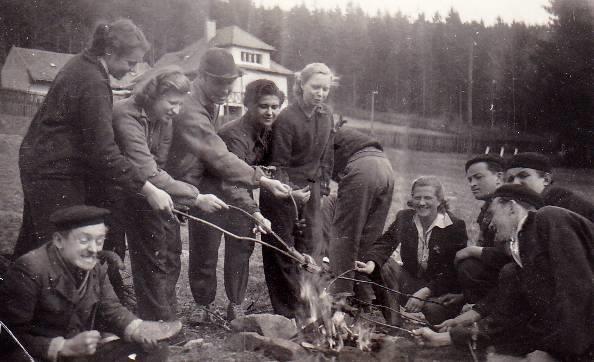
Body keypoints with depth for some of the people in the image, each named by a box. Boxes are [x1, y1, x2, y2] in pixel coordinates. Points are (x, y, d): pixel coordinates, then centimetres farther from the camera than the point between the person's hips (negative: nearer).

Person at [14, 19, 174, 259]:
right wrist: (148, 190, -26)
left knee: (33, 238, 21)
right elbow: (103, 151, -27)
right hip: (55, 174, -10)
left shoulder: (82, 65, 7)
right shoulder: (92, 83, -24)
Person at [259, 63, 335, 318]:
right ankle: (286, 312, 13)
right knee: (282, 252, 2)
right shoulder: (286, 119, -17)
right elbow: (279, 164, -15)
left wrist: (323, 186, 10)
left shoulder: (326, 115, 3)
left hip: (311, 188, 6)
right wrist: (290, 191, -27)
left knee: (311, 249, 7)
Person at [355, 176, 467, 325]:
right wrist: (371, 263, -34)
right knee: (383, 265, -20)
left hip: (443, 289, -4)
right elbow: (385, 243, -11)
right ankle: (392, 323, -13)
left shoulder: (455, 226, -12)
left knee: (433, 308, -35)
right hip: (410, 279, 4)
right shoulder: (404, 217, 1)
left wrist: (425, 292, -28)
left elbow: (453, 270, -17)